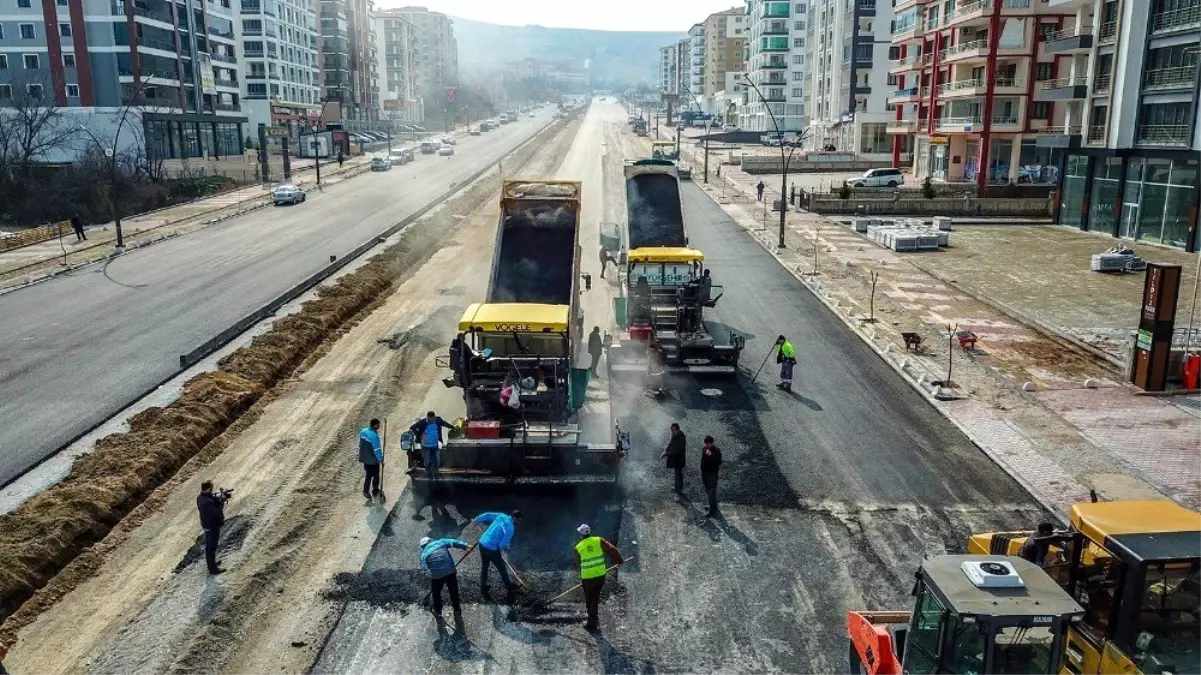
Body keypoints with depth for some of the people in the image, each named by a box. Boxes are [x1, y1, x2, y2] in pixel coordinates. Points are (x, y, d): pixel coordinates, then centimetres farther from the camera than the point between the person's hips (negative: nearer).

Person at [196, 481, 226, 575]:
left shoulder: (200, 497, -6)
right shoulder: (208, 502, -36)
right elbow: (217, 513, -30)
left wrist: (219, 498, -10)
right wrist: (221, 502, -17)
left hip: (206, 525, 9)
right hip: (212, 526, -9)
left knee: (208, 546, 25)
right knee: (212, 547, 6)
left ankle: (210, 562, 44)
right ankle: (213, 568, 19)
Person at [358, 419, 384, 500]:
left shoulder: (363, 432, -2)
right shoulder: (374, 435, -27)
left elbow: (360, 445, 8)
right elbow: (377, 449, -22)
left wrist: (361, 456, 19)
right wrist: (381, 459, -10)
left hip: (365, 458, 7)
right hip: (373, 460, -7)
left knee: (368, 475, 20)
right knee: (375, 476, 12)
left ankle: (366, 491, 25)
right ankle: (375, 492, 24)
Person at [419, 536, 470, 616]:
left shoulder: (423, 554, 11)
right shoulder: (440, 542, 13)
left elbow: (425, 567, 2)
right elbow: (453, 542, 2)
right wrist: (465, 546, -1)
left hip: (436, 574, -1)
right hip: (450, 571, 1)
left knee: (436, 593, 26)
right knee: (454, 591, 21)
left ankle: (437, 610, 42)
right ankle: (457, 610, 34)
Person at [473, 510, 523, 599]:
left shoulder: (501, 516, 1)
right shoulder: (510, 528, -19)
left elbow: (487, 515, 10)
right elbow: (503, 543, -16)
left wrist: (477, 520, 26)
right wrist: (501, 550, 6)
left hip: (482, 543, 7)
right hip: (492, 549, -7)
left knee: (484, 567, 22)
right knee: (502, 568, 15)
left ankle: (483, 590, 34)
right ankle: (509, 587, 34)